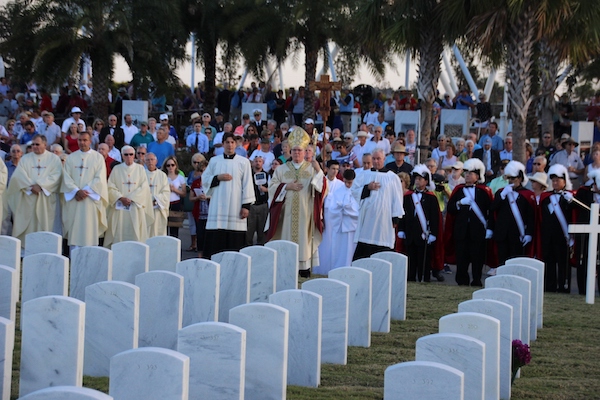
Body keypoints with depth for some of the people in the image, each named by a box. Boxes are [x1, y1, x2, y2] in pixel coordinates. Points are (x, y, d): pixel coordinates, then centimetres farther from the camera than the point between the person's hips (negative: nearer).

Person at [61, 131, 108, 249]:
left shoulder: (98, 157, 4)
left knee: (89, 229, -4)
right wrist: (76, 191, -12)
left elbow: (99, 178, -4)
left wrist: (85, 191, -13)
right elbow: (66, 177, 2)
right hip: (73, 199, 2)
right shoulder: (71, 157, 11)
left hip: (91, 198, -2)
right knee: (74, 229, -1)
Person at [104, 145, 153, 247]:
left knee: (135, 234, -5)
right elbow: (111, 187, 1)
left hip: (135, 207, 0)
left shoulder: (140, 169, 7)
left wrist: (131, 198, -12)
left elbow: (144, 187, -1)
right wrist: (121, 198, -14)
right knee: (119, 234, -4)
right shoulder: (116, 169, 8)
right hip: (119, 208, 0)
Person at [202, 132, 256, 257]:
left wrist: (246, 205, -6)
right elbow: (204, 180, 13)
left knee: (234, 241, -5)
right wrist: (218, 178, -6)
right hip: (218, 207, 2)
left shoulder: (244, 162, 5)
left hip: (235, 207, -2)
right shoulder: (214, 161, 12)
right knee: (216, 238, -4)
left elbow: (247, 185, 1)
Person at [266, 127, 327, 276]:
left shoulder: (312, 168, 7)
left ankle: (305, 268, -1)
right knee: (287, 238, -1)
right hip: (287, 212, 1)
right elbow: (272, 186, 6)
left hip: (305, 212, -1)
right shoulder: (282, 169, 12)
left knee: (304, 238, -4)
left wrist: (318, 171, -16)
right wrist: (287, 186, -8)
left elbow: (321, 187, -3)